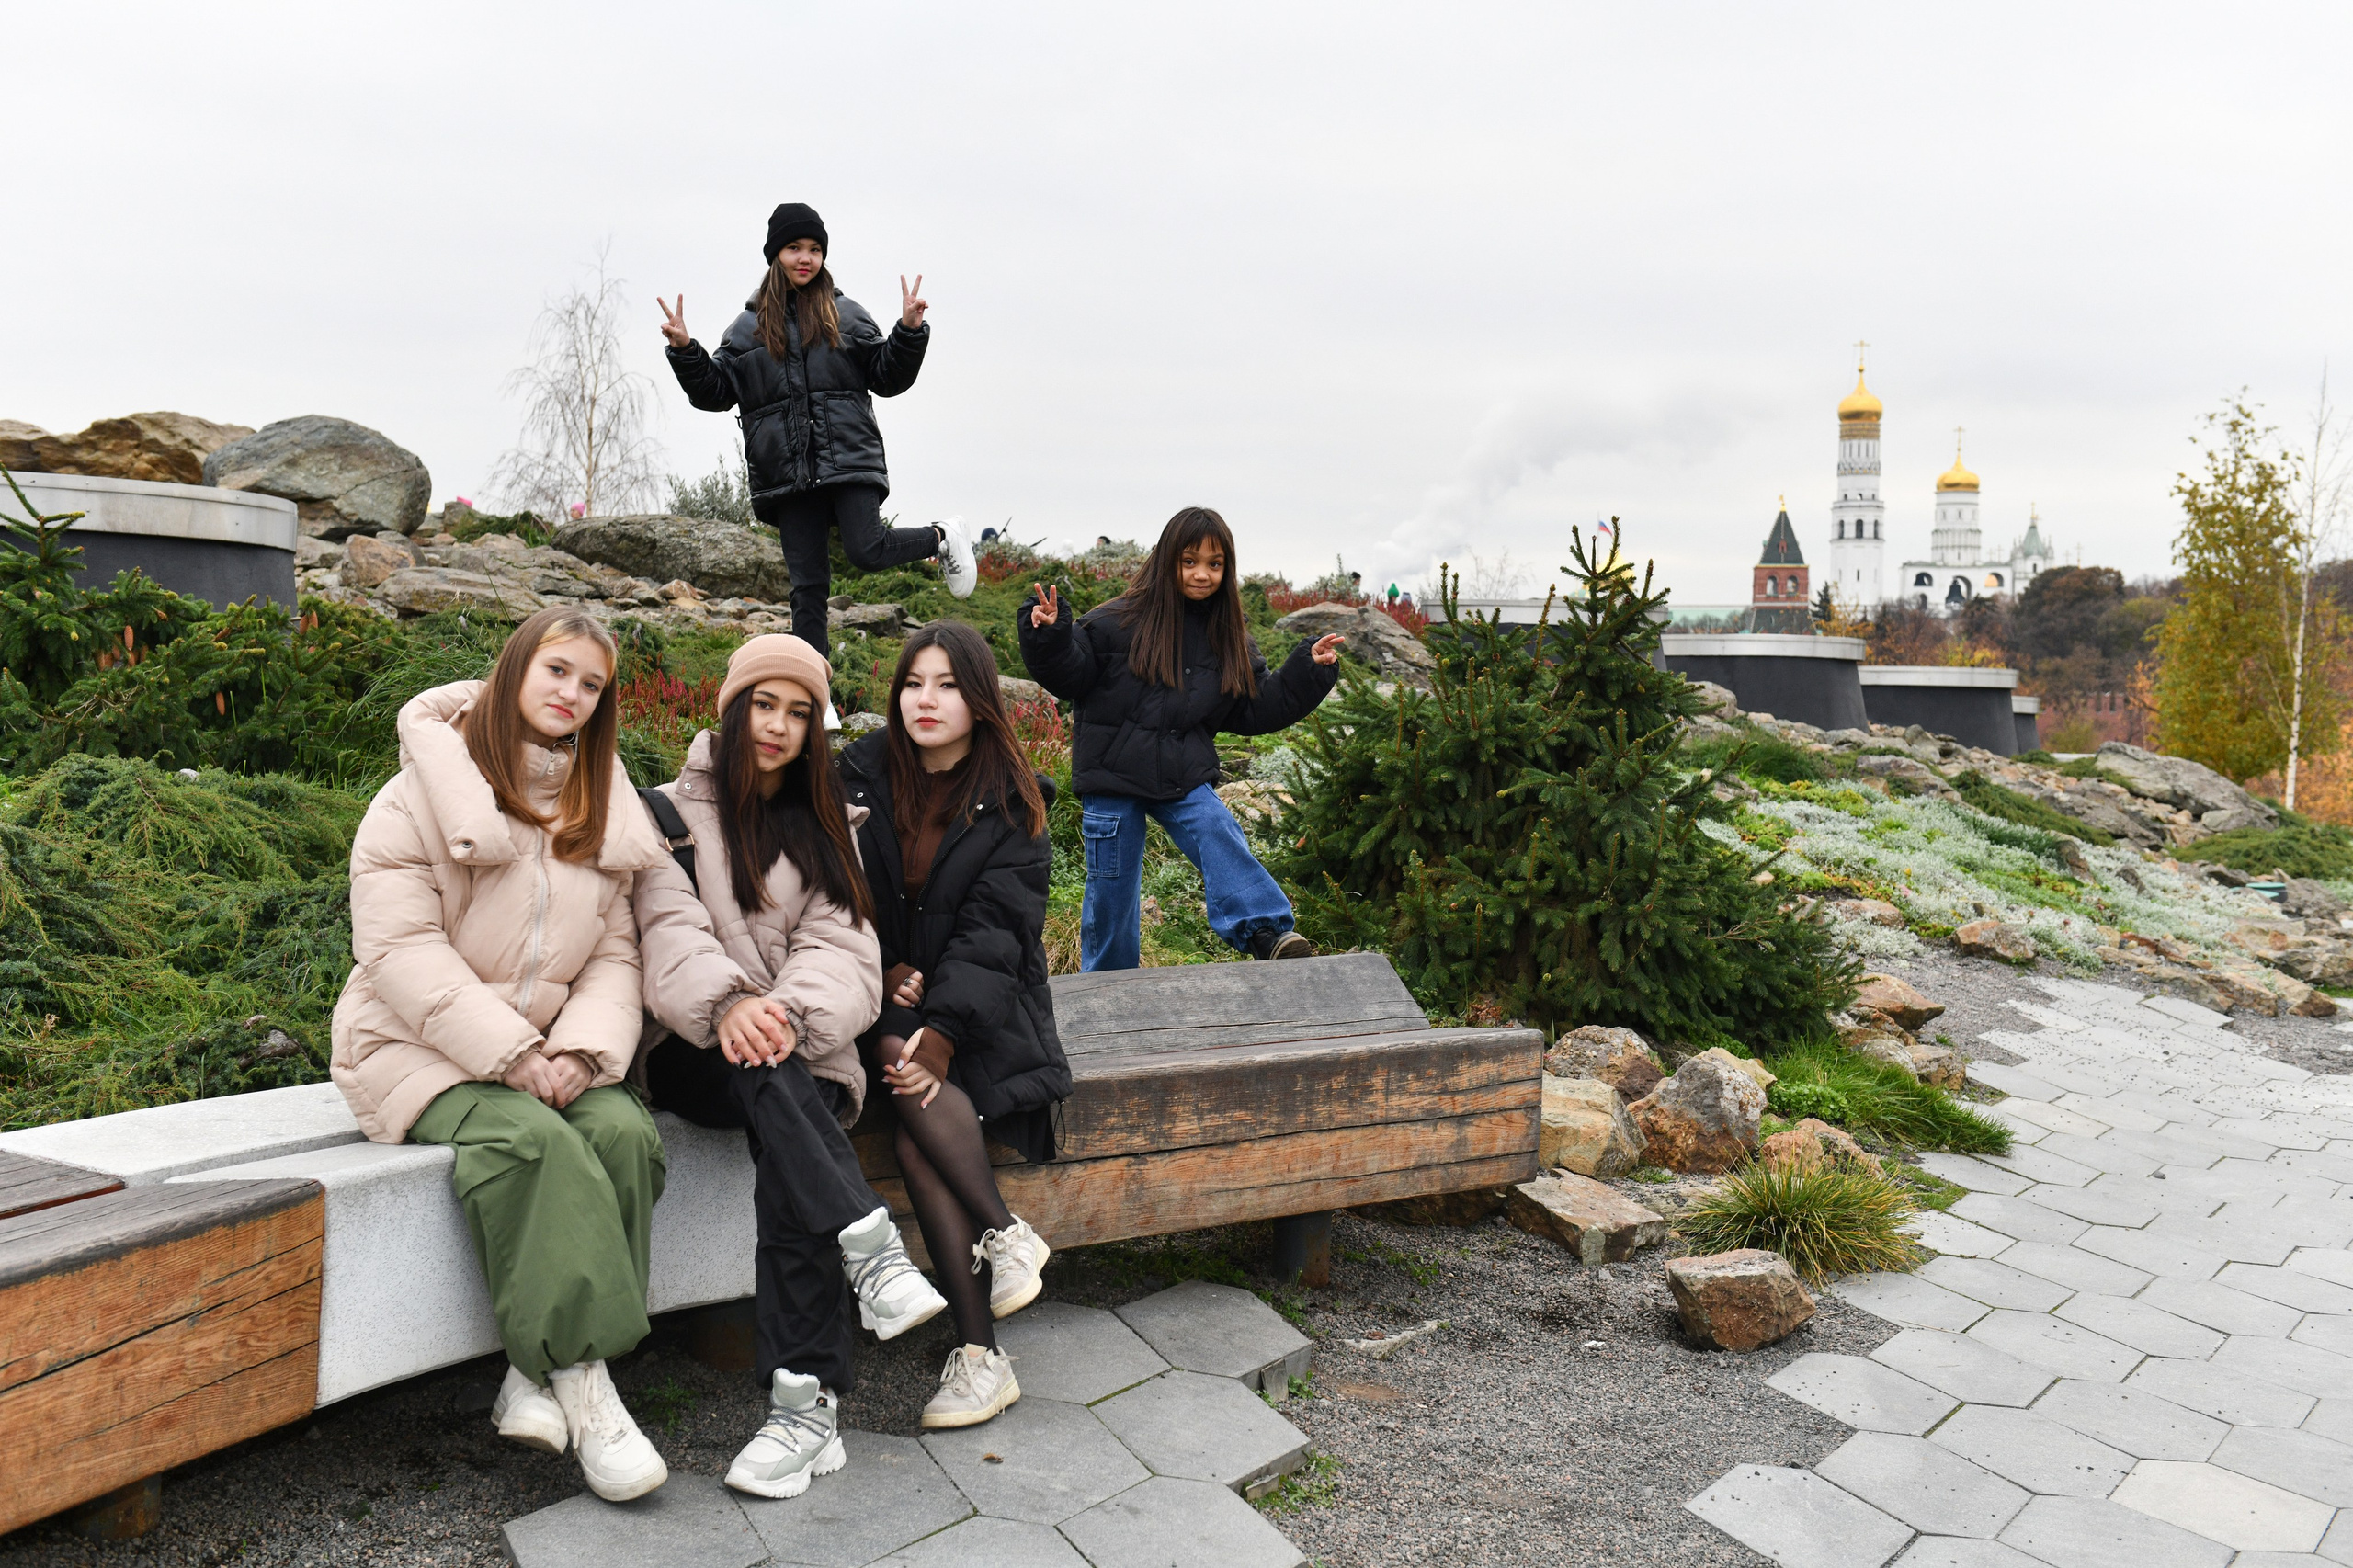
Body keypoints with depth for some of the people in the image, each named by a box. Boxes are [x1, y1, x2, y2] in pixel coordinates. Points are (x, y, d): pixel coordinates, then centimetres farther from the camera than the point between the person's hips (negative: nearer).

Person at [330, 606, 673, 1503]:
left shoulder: (602, 810, 13)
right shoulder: (425, 792, -2)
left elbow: (615, 953, 7)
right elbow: (400, 949, -12)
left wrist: (582, 1051, -13)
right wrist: (510, 1054, -20)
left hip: (550, 1052, 4)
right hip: (426, 1049, -4)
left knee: (625, 1130, -27)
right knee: (538, 1141, -33)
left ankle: (540, 1371, -20)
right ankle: (582, 1382, -27)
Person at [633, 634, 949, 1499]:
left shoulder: (823, 827, 17)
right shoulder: (675, 810, 10)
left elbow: (842, 947, 2)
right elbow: (669, 925, -8)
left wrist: (787, 1012, -20)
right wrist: (725, 1003, -28)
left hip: (795, 1049, 1)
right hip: (695, 1052, -1)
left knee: (787, 1166, -31)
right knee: (765, 1073, -37)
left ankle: (805, 1404, -34)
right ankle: (872, 1250, -45)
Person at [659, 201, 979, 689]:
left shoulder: (847, 314, 11)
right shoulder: (749, 325, 14)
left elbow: (887, 378, 10)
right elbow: (716, 392, 13)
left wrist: (910, 331, -4)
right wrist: (685, 351, -2)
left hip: (848, 458, -2)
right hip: (787, 471, 2)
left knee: (867, 550, -21)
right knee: (808, 585, 2)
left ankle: (943, 538, 11)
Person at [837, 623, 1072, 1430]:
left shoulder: (1011, 802, -1)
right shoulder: (860, 777, 4)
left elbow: (992, 932, -11)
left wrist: (941, 1029, -24)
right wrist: (881, 973, -13)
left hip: (982, 1006, -1)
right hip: (885, 1000, 2)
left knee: (920, 1124, -28)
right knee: (912, 1084, -33)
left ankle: (978, 1352, -23)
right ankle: (1006, 1232, -24)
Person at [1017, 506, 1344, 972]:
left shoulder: (1228, 638, 6)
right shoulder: (1121, 620, -9)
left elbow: (1256, 709, 10)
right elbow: (1070, 676, -5)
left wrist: (1309, 670, 2)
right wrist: (1049, 636, -24)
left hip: (1184, 778, 3)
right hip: (1112, 777, -2)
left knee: (1221, 838, -25)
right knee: (1111, 889, 5)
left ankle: (1266, 935, -34)